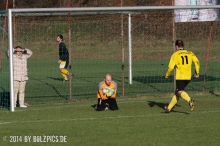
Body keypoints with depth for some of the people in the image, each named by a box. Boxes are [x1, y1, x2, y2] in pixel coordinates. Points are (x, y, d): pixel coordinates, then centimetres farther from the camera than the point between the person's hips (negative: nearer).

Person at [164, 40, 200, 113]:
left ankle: (189, 100, -41)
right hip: (188, 77, 5)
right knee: (177, 92, 16)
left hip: (180, 77, -5)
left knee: (180, 92, -11)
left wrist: (167, 75, 8)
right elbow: (196, 61, -2)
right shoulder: (190, 53, 10)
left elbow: (171, 67, -9)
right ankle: (169, 108, 22)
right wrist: (197, 72, 6)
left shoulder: (175, 55, -2)